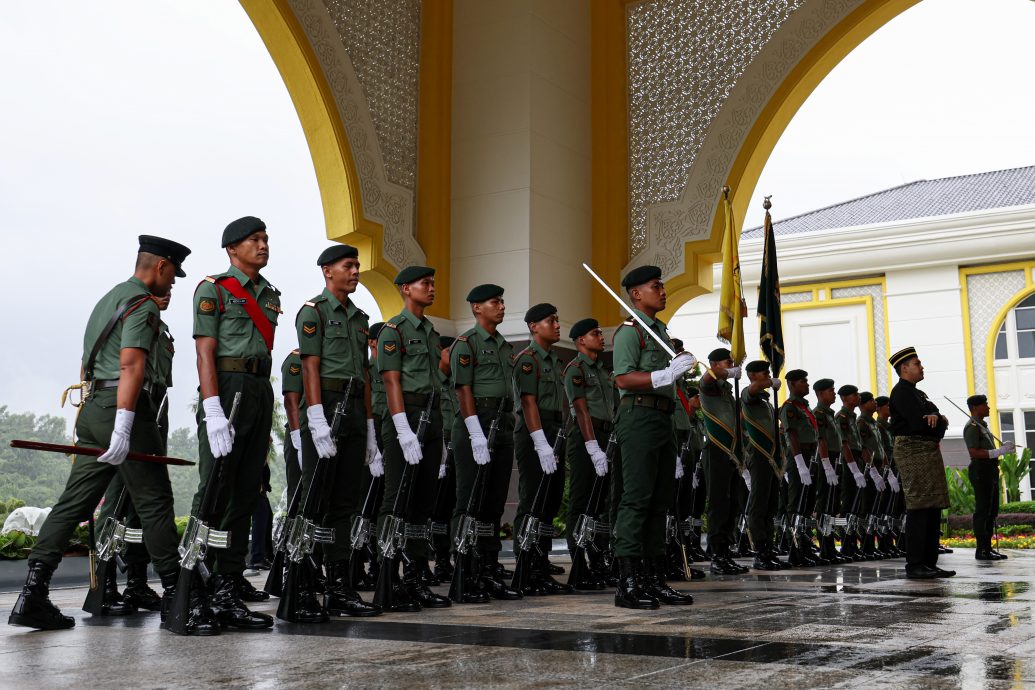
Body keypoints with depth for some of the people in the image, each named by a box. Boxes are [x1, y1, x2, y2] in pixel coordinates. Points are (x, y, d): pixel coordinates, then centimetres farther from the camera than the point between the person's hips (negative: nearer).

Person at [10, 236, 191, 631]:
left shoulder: (109, 298, 23)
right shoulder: (143, 304, -8)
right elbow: (131, 365, -20)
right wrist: (123, 427, -27)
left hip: (92, 407, 9)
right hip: (123, 407, -9)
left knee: (74, 502, 6)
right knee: (154, 503, -4)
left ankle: (32, 595, 2)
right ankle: (176, 600, 1)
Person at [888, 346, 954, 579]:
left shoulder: (918, 393, 22)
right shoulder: (901, 392, -8)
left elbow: (940, 422, 14)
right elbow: (918, 423, -20)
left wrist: (936, 419, -10)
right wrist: (939, 423, 0)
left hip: (930, 452, 10)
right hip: (913, 450, -10)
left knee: (934, 508, 9)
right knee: (918, 508, -11)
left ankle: (929, 563, 14)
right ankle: (914, 565, -9)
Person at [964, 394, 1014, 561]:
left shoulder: (982, 425, 21)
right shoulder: (972, 427, -11)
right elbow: (974, 453, -21)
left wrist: (1004, 447, 10)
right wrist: (999, 451, -22)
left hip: (990, 470, 10)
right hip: (981, 470, -10)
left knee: (991, 511, 12)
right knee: (982, 511, -9)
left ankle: (987, 547, 17)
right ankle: (981, 550, -7)